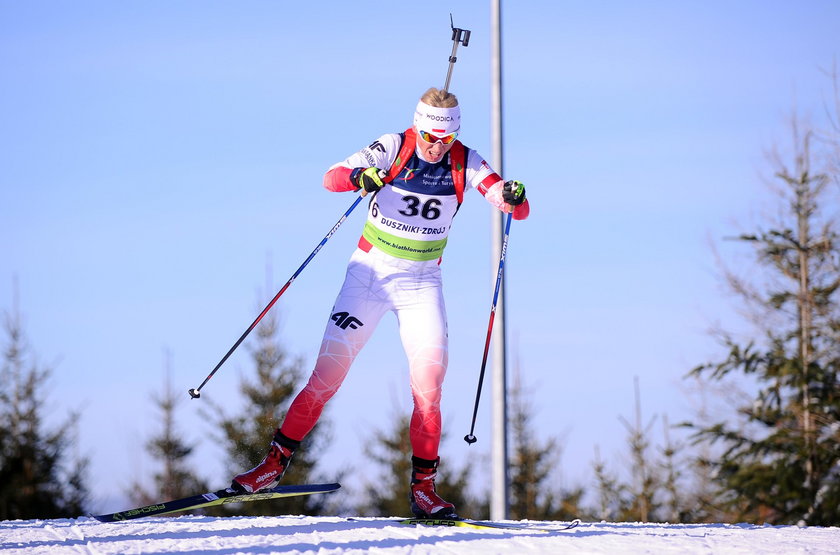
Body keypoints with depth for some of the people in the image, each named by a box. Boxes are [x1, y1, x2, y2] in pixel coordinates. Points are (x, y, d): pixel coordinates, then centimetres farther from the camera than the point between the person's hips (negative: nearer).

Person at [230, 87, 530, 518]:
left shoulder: (465, 163, -6)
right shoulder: (393, 148, -12)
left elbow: (518, 209, -12)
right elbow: (331, 177, -22)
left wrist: (514, 198, -37)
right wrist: (359, 177, -45)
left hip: (423, 281, 1)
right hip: (371, 271, -1)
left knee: (429, 375, -14)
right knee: (330, 369, -6)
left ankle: (424, 486, -7)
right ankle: (276, 462, 5)